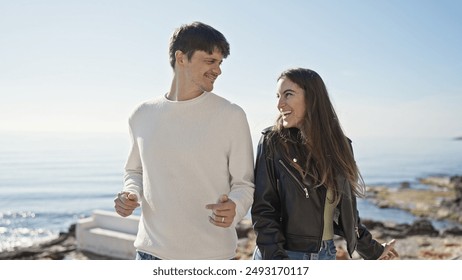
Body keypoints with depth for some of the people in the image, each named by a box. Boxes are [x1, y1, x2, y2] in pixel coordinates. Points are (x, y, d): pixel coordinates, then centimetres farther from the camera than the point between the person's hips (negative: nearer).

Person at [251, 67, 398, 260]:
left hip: (325, 256, 4)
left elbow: (345, 208, 14)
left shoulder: (338, 145, 5)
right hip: (281, 254, -3)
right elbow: (263, 210, -9)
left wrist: (373, 250, 21)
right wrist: (275, 259, -20)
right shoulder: (272, 142, -6)